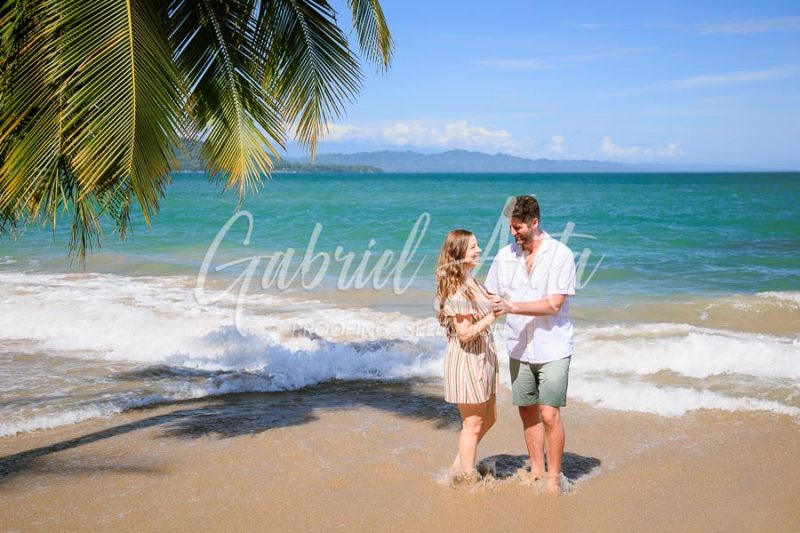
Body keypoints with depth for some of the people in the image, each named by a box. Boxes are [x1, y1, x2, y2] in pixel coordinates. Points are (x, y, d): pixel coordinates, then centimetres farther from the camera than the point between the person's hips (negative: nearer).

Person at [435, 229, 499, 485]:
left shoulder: (471, 281, 8)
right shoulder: (457, 290, -21)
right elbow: (465, 333, -24)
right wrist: (493, 316, -27)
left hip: (482, 357, 10)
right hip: (467, 359, -10)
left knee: (488, 418, 19)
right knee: (473, 424, 3)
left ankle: (460, 464, 31)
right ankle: (467, 477, 17)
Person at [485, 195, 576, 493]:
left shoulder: (560, 254, -10)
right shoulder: (505, 255, 4)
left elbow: (553, 304, -16)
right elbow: (492, 296, 11)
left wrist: (511, 306, -23)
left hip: (552, 349, -5)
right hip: (519, 349, 5)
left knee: (549, 414, -7)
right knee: (528, 412, 11)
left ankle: (554, 477, 7)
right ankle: (536, 471, 25)